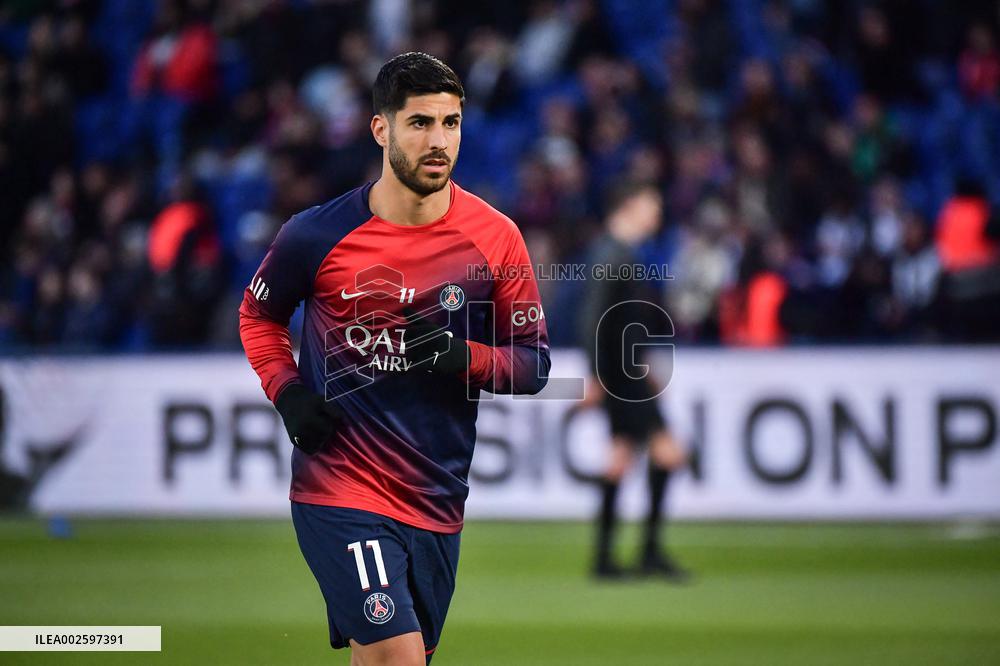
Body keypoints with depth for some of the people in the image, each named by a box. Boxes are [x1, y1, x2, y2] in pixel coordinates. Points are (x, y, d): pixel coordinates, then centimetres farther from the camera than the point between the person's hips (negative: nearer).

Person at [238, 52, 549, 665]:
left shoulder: (496, 238, -1)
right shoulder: (317, 236, -6)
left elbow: (534, 363, 5)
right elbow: (258, 314, 14)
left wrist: (464, 357, -15)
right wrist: (287, 392, -4)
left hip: (437, 503, 4)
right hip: (339, 493, -4)